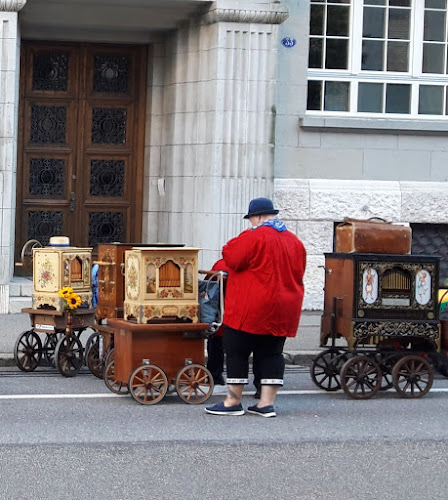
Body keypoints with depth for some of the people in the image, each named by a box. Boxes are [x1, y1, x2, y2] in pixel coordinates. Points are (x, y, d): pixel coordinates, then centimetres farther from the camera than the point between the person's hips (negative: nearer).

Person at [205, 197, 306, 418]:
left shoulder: (254, 237, -14)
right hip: (283, 312, 7)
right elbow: (299, 273, 15)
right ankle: (267, 403, 7)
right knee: (271, 353, 10)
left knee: (237, 352, 3)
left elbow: (231, 257, -13)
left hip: (251, 309, -7)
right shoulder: (295, 241, 10)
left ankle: (233, 401, 6)